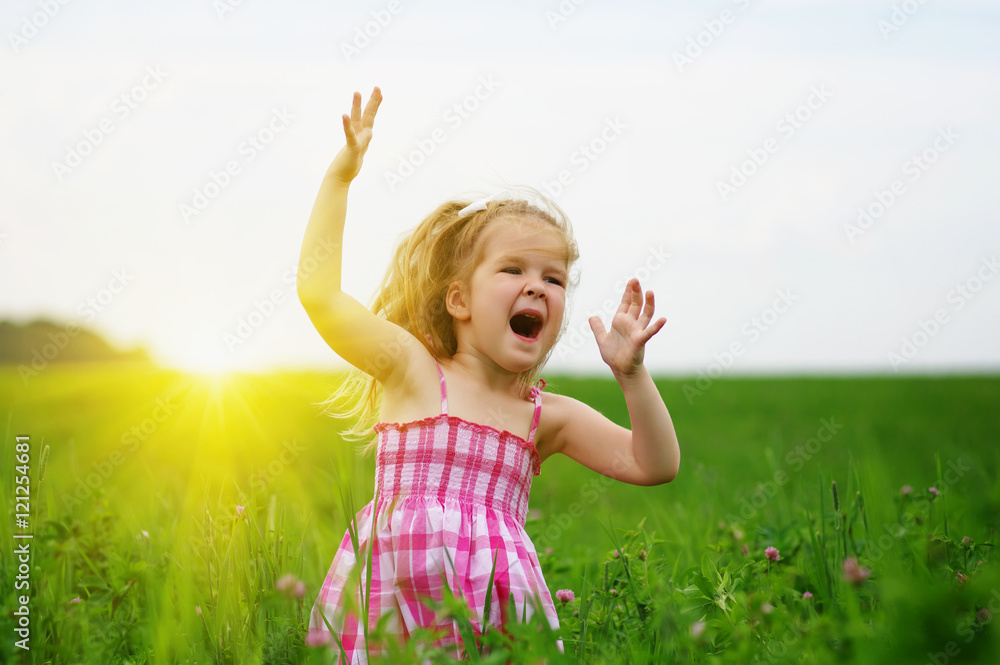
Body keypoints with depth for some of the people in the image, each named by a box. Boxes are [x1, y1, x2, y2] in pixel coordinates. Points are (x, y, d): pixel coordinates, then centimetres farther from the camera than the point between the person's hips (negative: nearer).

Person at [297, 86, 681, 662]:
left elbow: (655, 466, 7)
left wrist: (632, 374, -8)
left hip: (492, 592, 3)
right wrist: (341, 177, -9)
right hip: (393, 585, -3)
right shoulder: (412, 370, 0)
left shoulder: (551, 417, 10)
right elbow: (319, 295, -9)